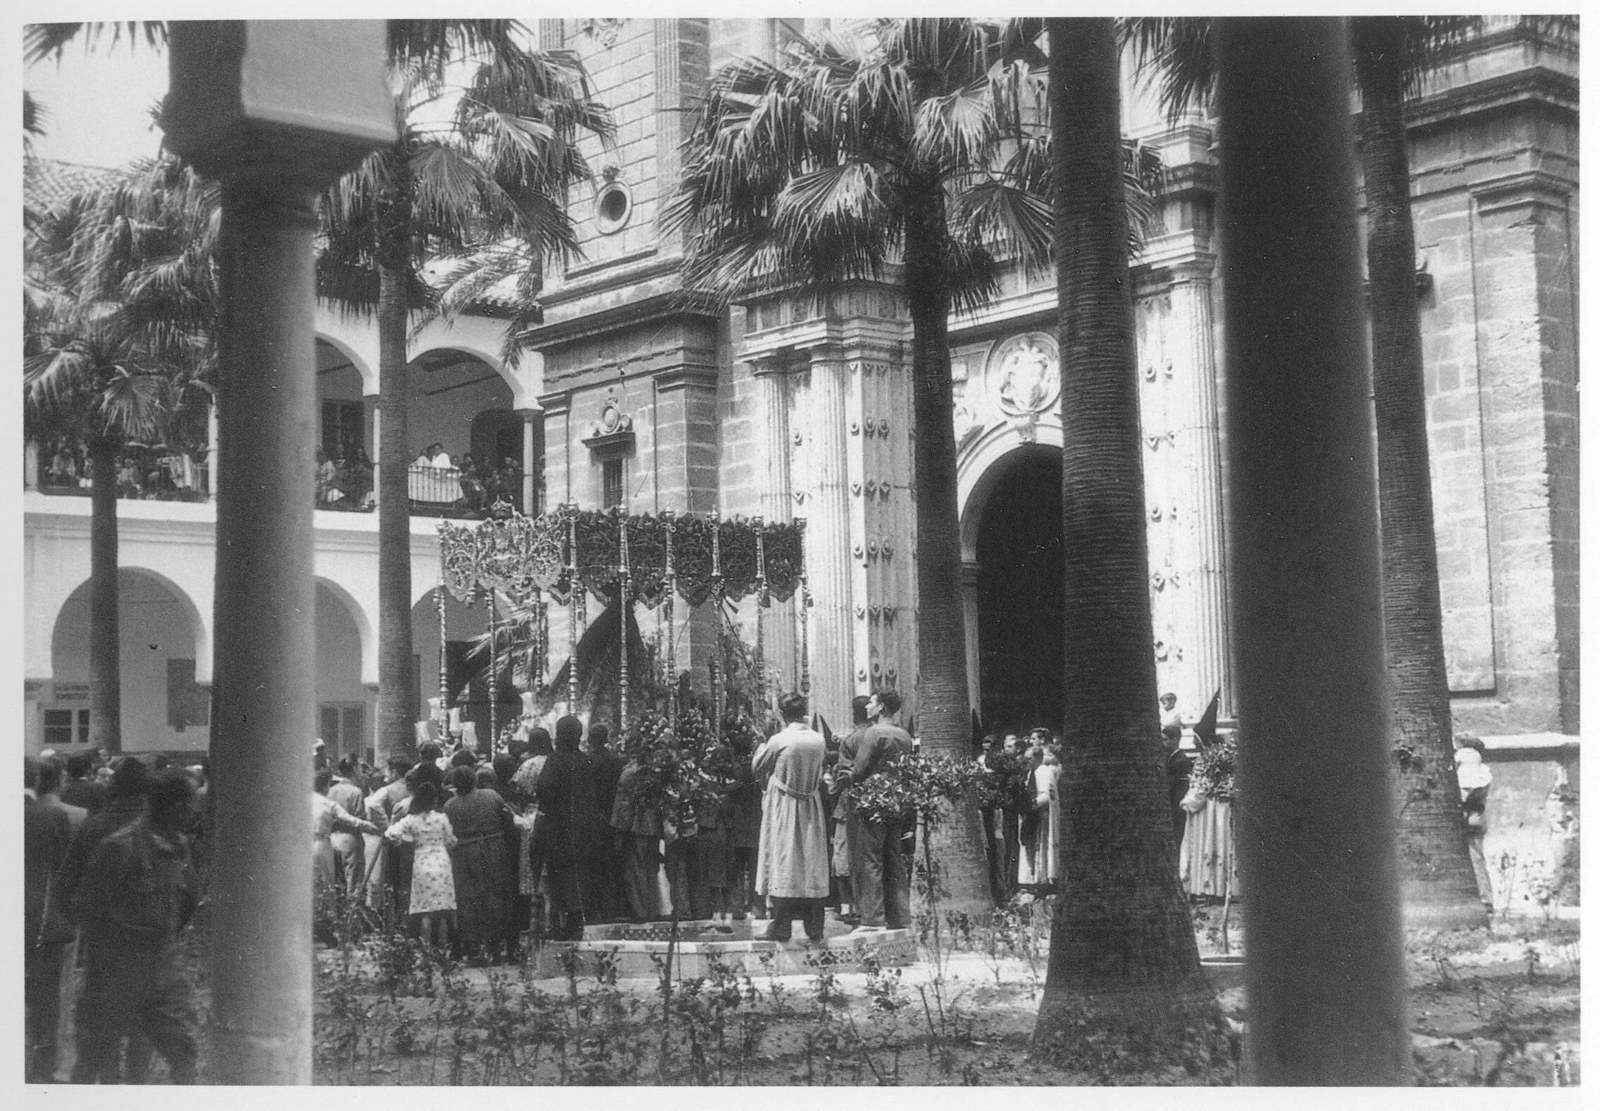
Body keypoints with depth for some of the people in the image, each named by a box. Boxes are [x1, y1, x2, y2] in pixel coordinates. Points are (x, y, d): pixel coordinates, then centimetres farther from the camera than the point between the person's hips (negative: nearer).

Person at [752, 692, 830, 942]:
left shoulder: (778, 740, -16)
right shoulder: (818, 740, -3)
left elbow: (756, 766, -2)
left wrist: (764, 742, 11)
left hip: (783, 808, -4)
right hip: (811, 808, 4)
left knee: (783, 863, 0)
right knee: (813, 864, 9)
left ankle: (781, 927, -3)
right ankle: (814, 927, 10)